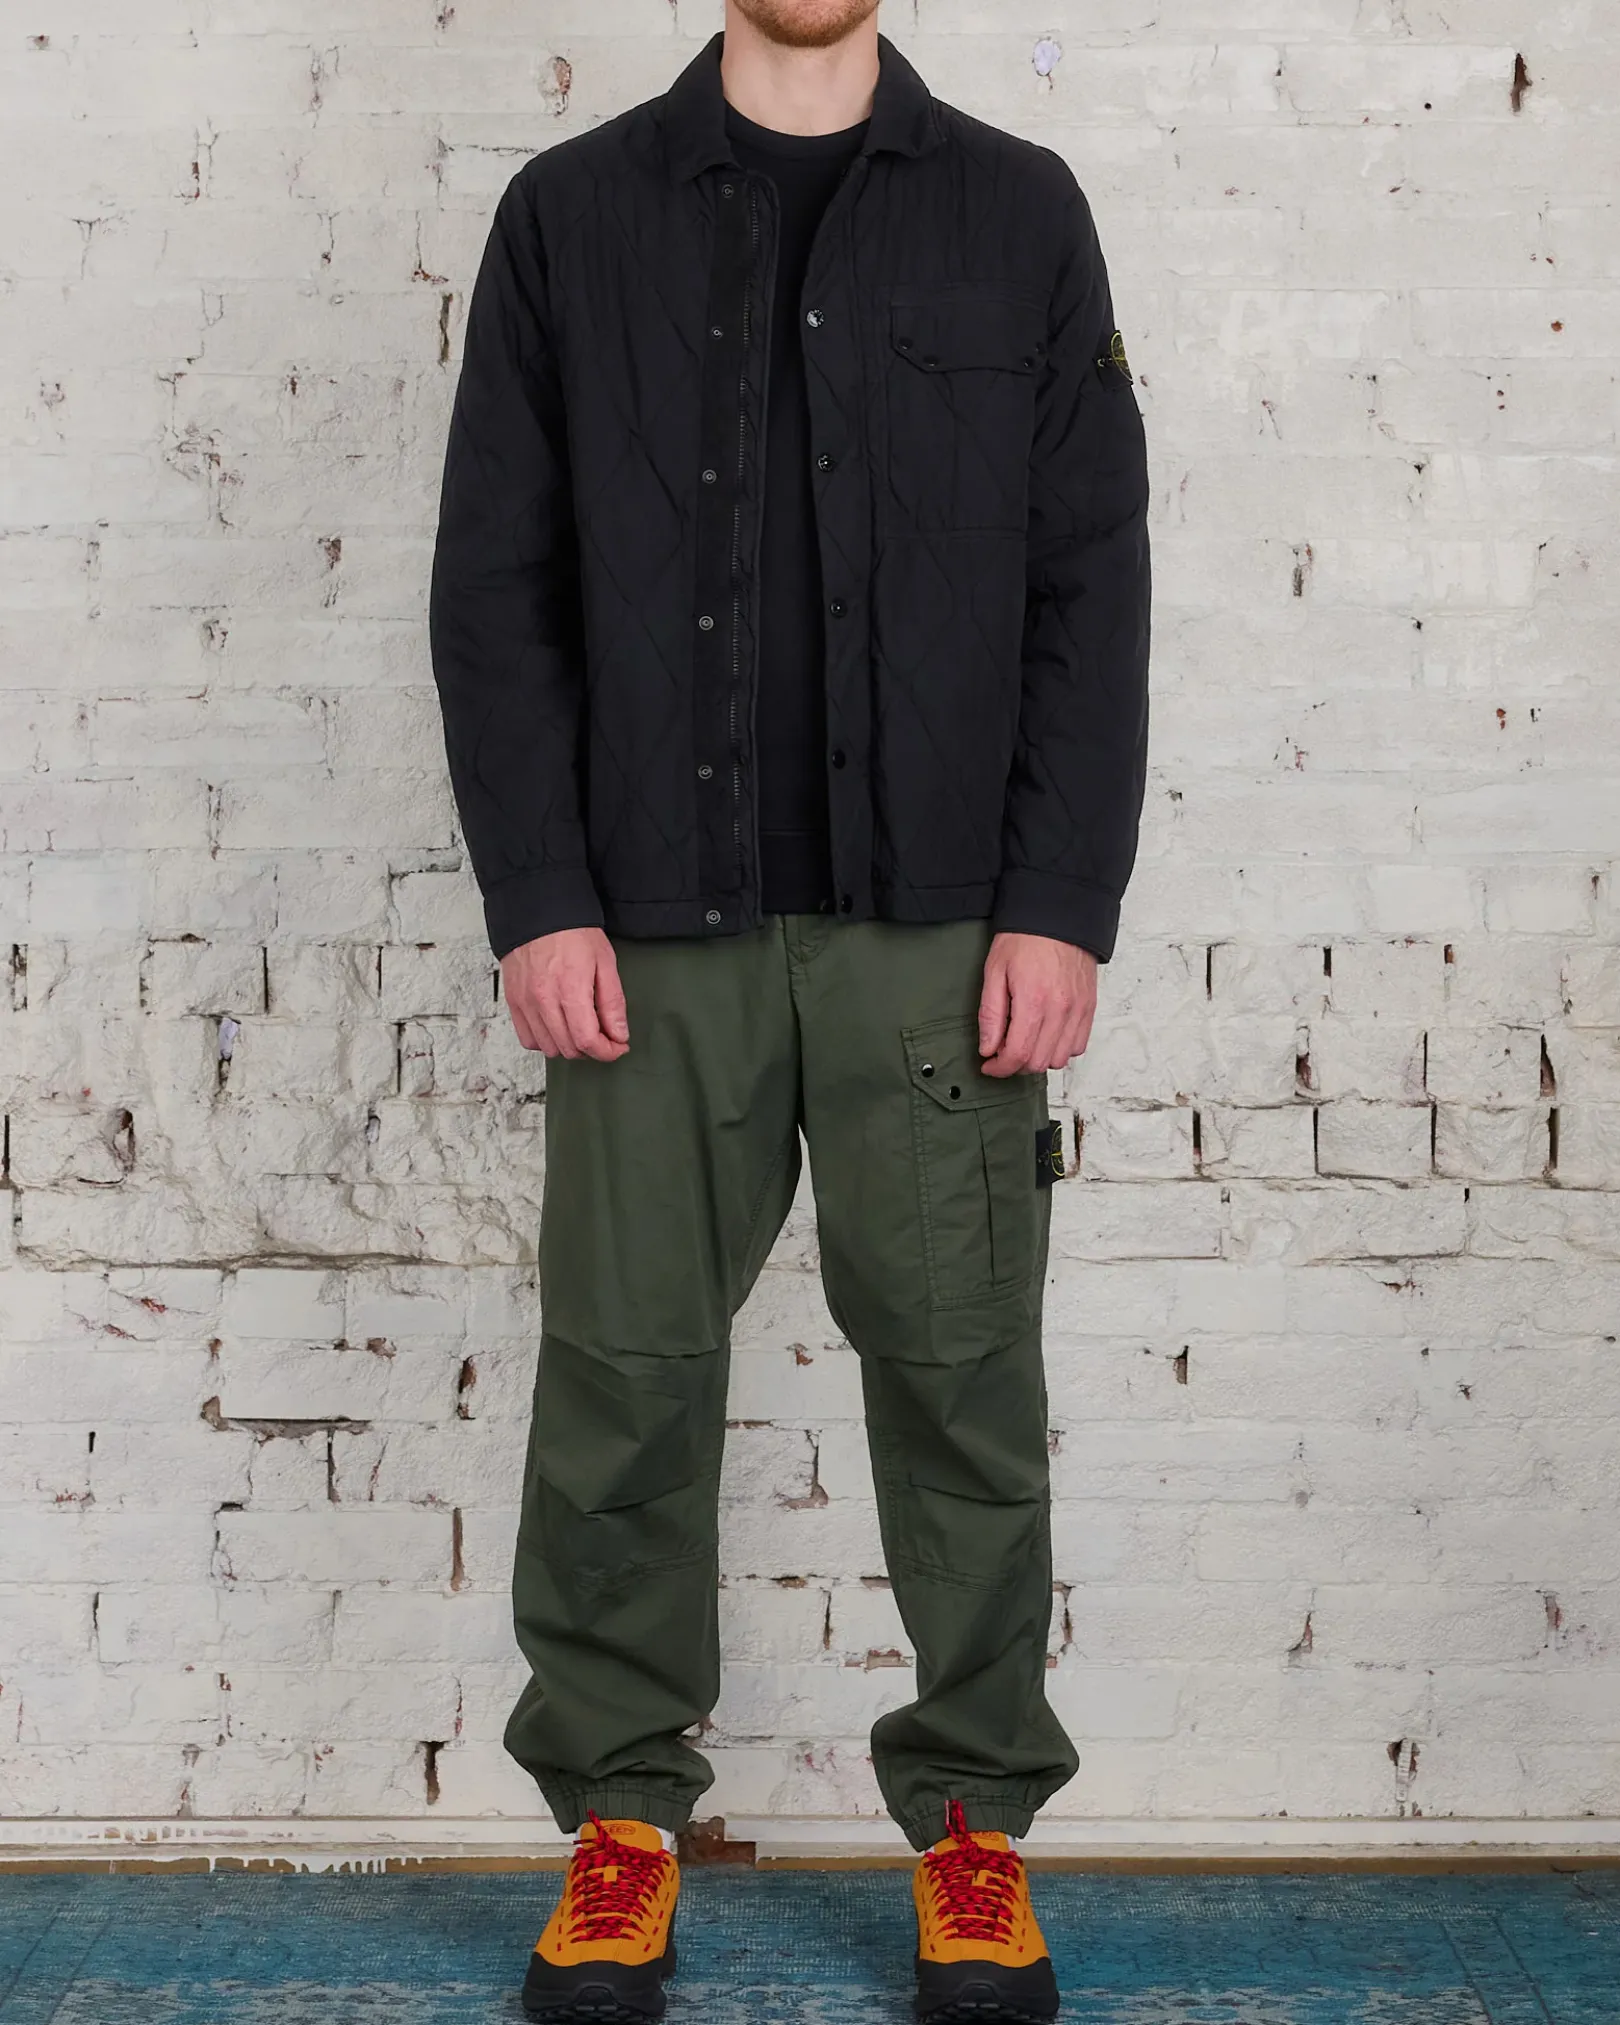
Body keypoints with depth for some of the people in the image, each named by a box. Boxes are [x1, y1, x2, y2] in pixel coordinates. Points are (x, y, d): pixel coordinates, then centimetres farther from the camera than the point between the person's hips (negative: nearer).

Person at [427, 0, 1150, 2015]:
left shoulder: (1016, 213, 8)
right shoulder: (571, 213, 8)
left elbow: (1092, 584, 4)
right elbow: (494, 582, 5)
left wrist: (1060, 906, -5)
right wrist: (537, 899, -5)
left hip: (939, 921, 0)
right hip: (657, 918, 1)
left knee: (959, 1366, 4)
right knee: (624, 1364, 5)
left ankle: (975, 1814, 19)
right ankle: (620, 1808, 21)